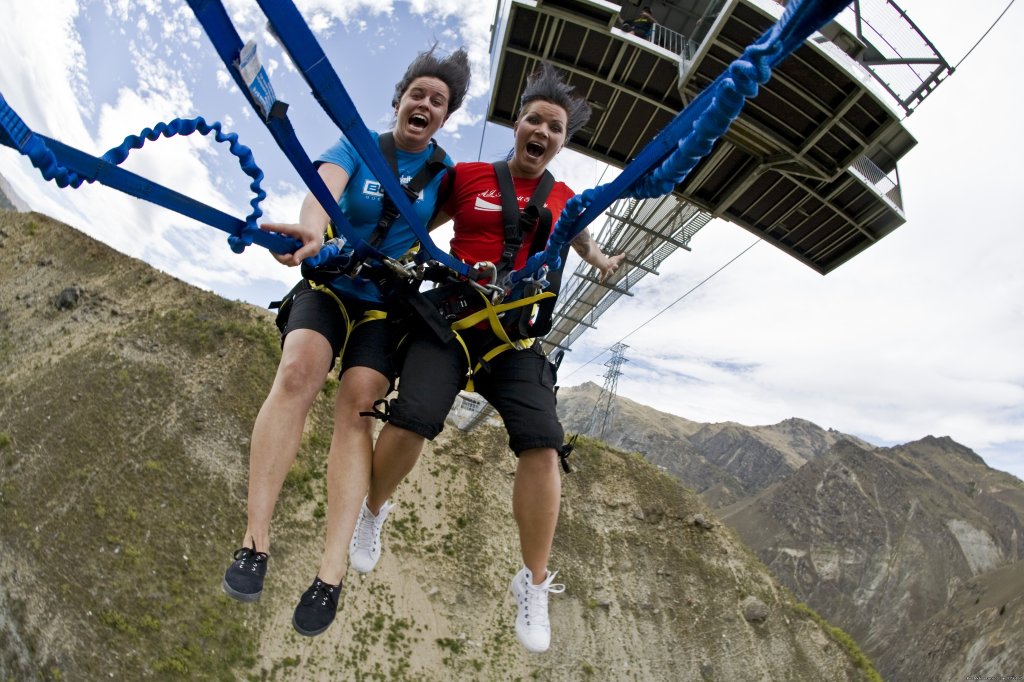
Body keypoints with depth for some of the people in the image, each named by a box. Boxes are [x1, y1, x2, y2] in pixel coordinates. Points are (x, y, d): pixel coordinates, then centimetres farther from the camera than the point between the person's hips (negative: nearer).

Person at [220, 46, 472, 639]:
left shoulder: (444, 169, 6)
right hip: (328, 285, 0)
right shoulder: (357, 148, -4)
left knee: (358, 402, -21)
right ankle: (256, 539, -23)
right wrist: (311, 231, -46)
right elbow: (324, 190, -24)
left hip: (389, 302, 0)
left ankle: (332, 571, -22)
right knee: (299, 370, -28)